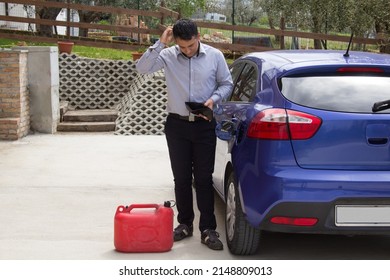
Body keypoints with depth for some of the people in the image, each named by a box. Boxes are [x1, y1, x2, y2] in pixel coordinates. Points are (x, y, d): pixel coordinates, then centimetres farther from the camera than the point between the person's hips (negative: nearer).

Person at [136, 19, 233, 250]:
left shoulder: (215, 56, -3)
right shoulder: (168, 56, -4)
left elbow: (227, 83, 6)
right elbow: (142, 68, -16)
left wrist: (214, 99, -13)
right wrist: (160, 44, -22)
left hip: (204, 125, -1)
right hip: (177, 125, 1)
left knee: (204, 178, 1)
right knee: (181, 178, 8)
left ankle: (208, 229, 8)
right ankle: (185, 223, 22)